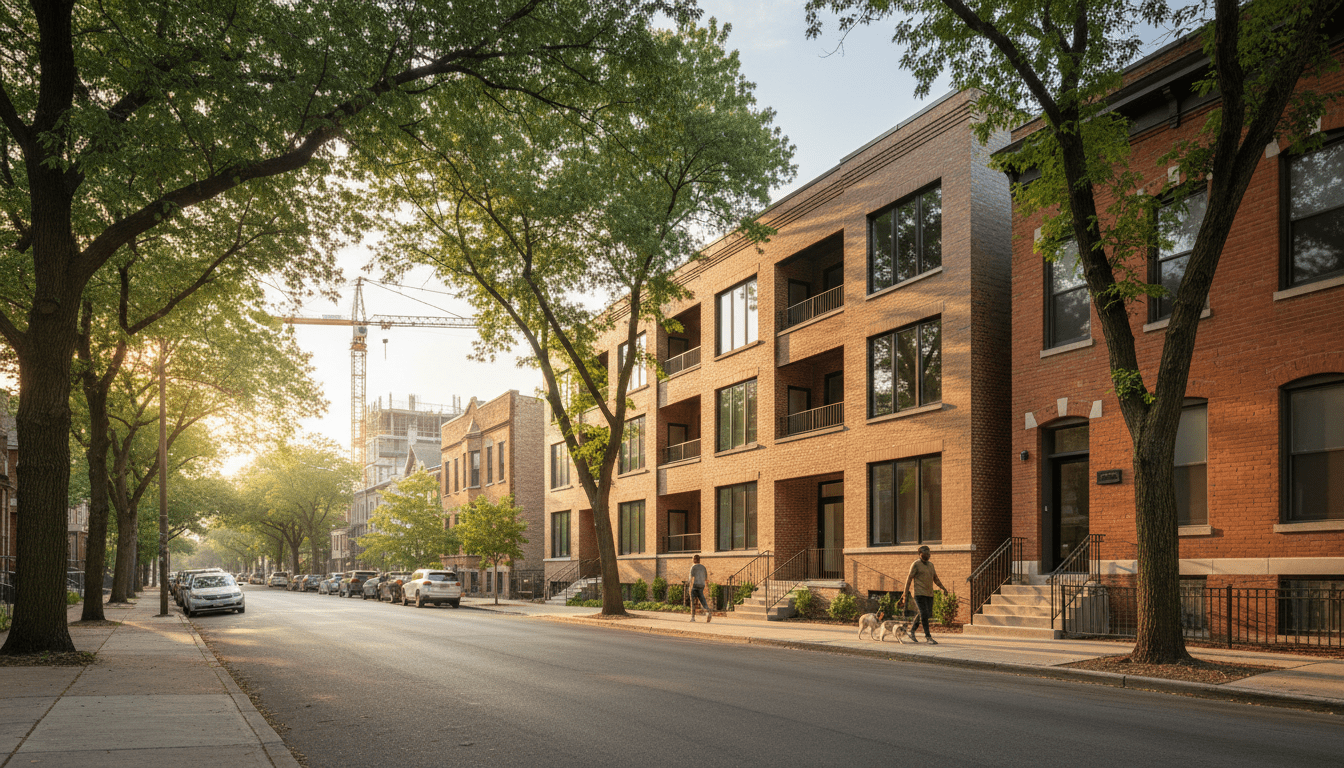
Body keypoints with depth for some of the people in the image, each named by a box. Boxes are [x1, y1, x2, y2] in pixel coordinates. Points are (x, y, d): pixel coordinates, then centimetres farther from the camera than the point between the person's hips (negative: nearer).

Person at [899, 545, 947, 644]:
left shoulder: (930, 565, 16)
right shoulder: (915, 564, -5)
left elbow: (935, 579, 21)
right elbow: (909, 579, -7)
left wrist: (943, 588, 9)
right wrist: (905, 594, -11)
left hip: (929, 594, 7)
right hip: (919, 594, -7)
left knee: (928, 614, 9)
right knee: (924, 614, -11)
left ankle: (912, 631, 26)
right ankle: (928, 637, -9)